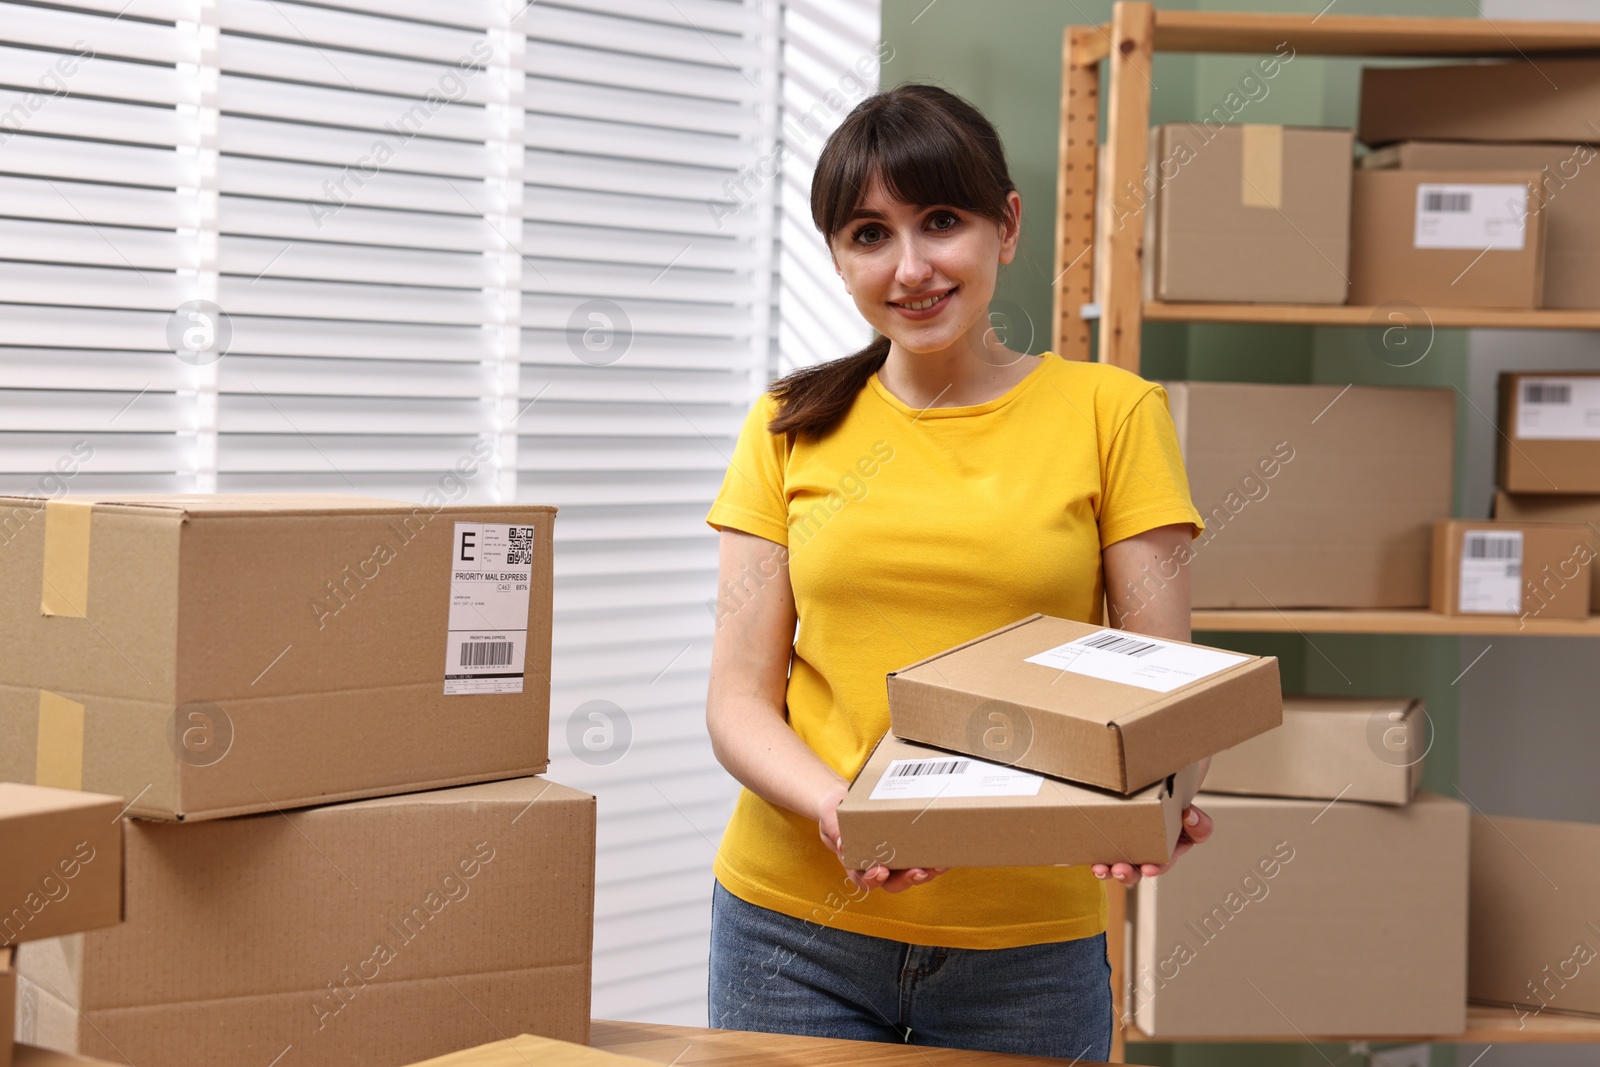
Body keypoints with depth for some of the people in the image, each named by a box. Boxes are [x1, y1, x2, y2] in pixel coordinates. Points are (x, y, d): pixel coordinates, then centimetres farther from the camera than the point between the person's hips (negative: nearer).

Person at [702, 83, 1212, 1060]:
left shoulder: (1110, 415, 0)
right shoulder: (792, 430, 4)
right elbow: (740, 701, 1)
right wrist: (837, 807, -19)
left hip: (1026, 941, -1)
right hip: (796, 925, 1)